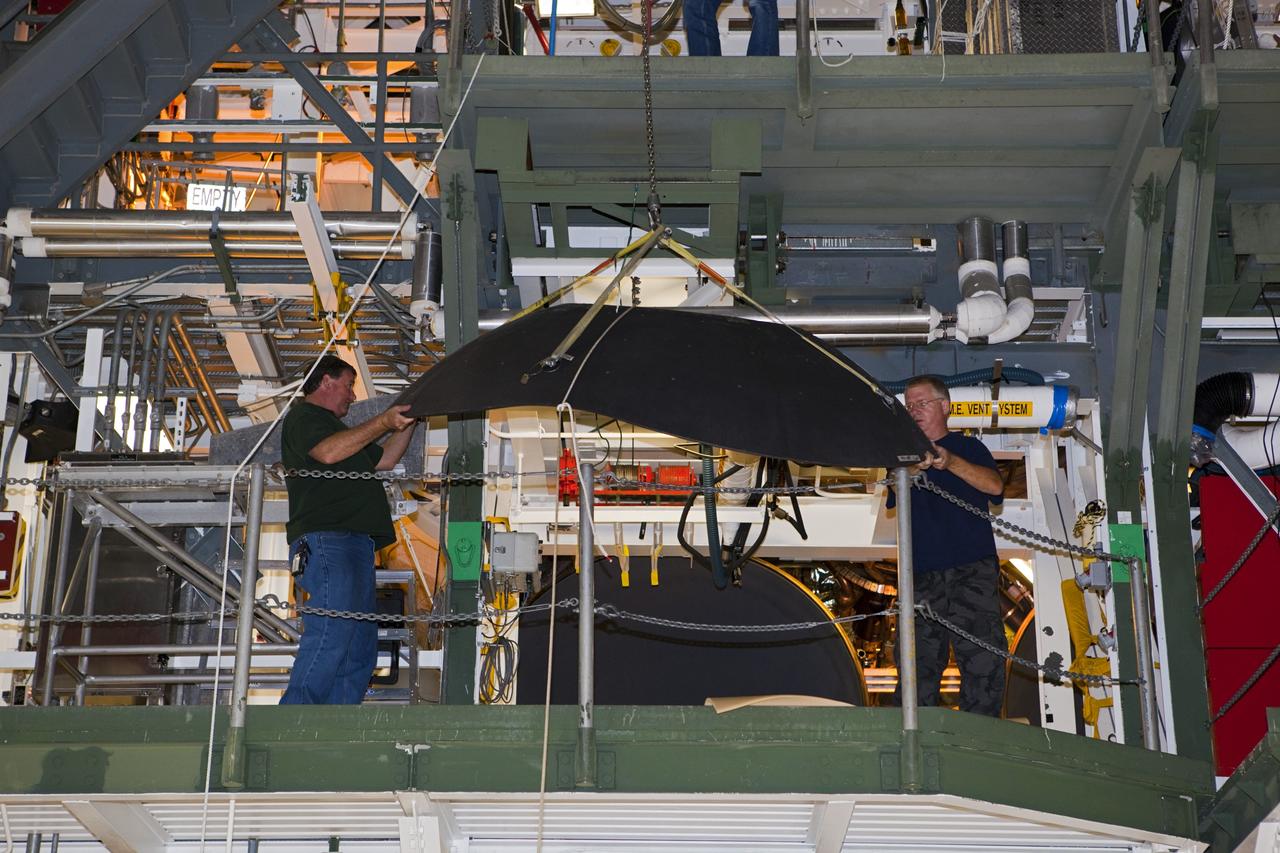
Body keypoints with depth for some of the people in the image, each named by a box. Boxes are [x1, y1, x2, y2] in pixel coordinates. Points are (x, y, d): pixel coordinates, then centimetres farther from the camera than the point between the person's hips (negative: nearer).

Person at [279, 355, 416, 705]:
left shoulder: (334, 427, 34)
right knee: (331, 635, -20)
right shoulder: (303, 416, 4)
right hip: (326, 540, -10)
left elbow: (384, 460, 37)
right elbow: (328, 452, -17)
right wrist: (383, 422, -14)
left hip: (354, 545, 10)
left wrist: (408, 421, 30)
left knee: (360, 648, 3)